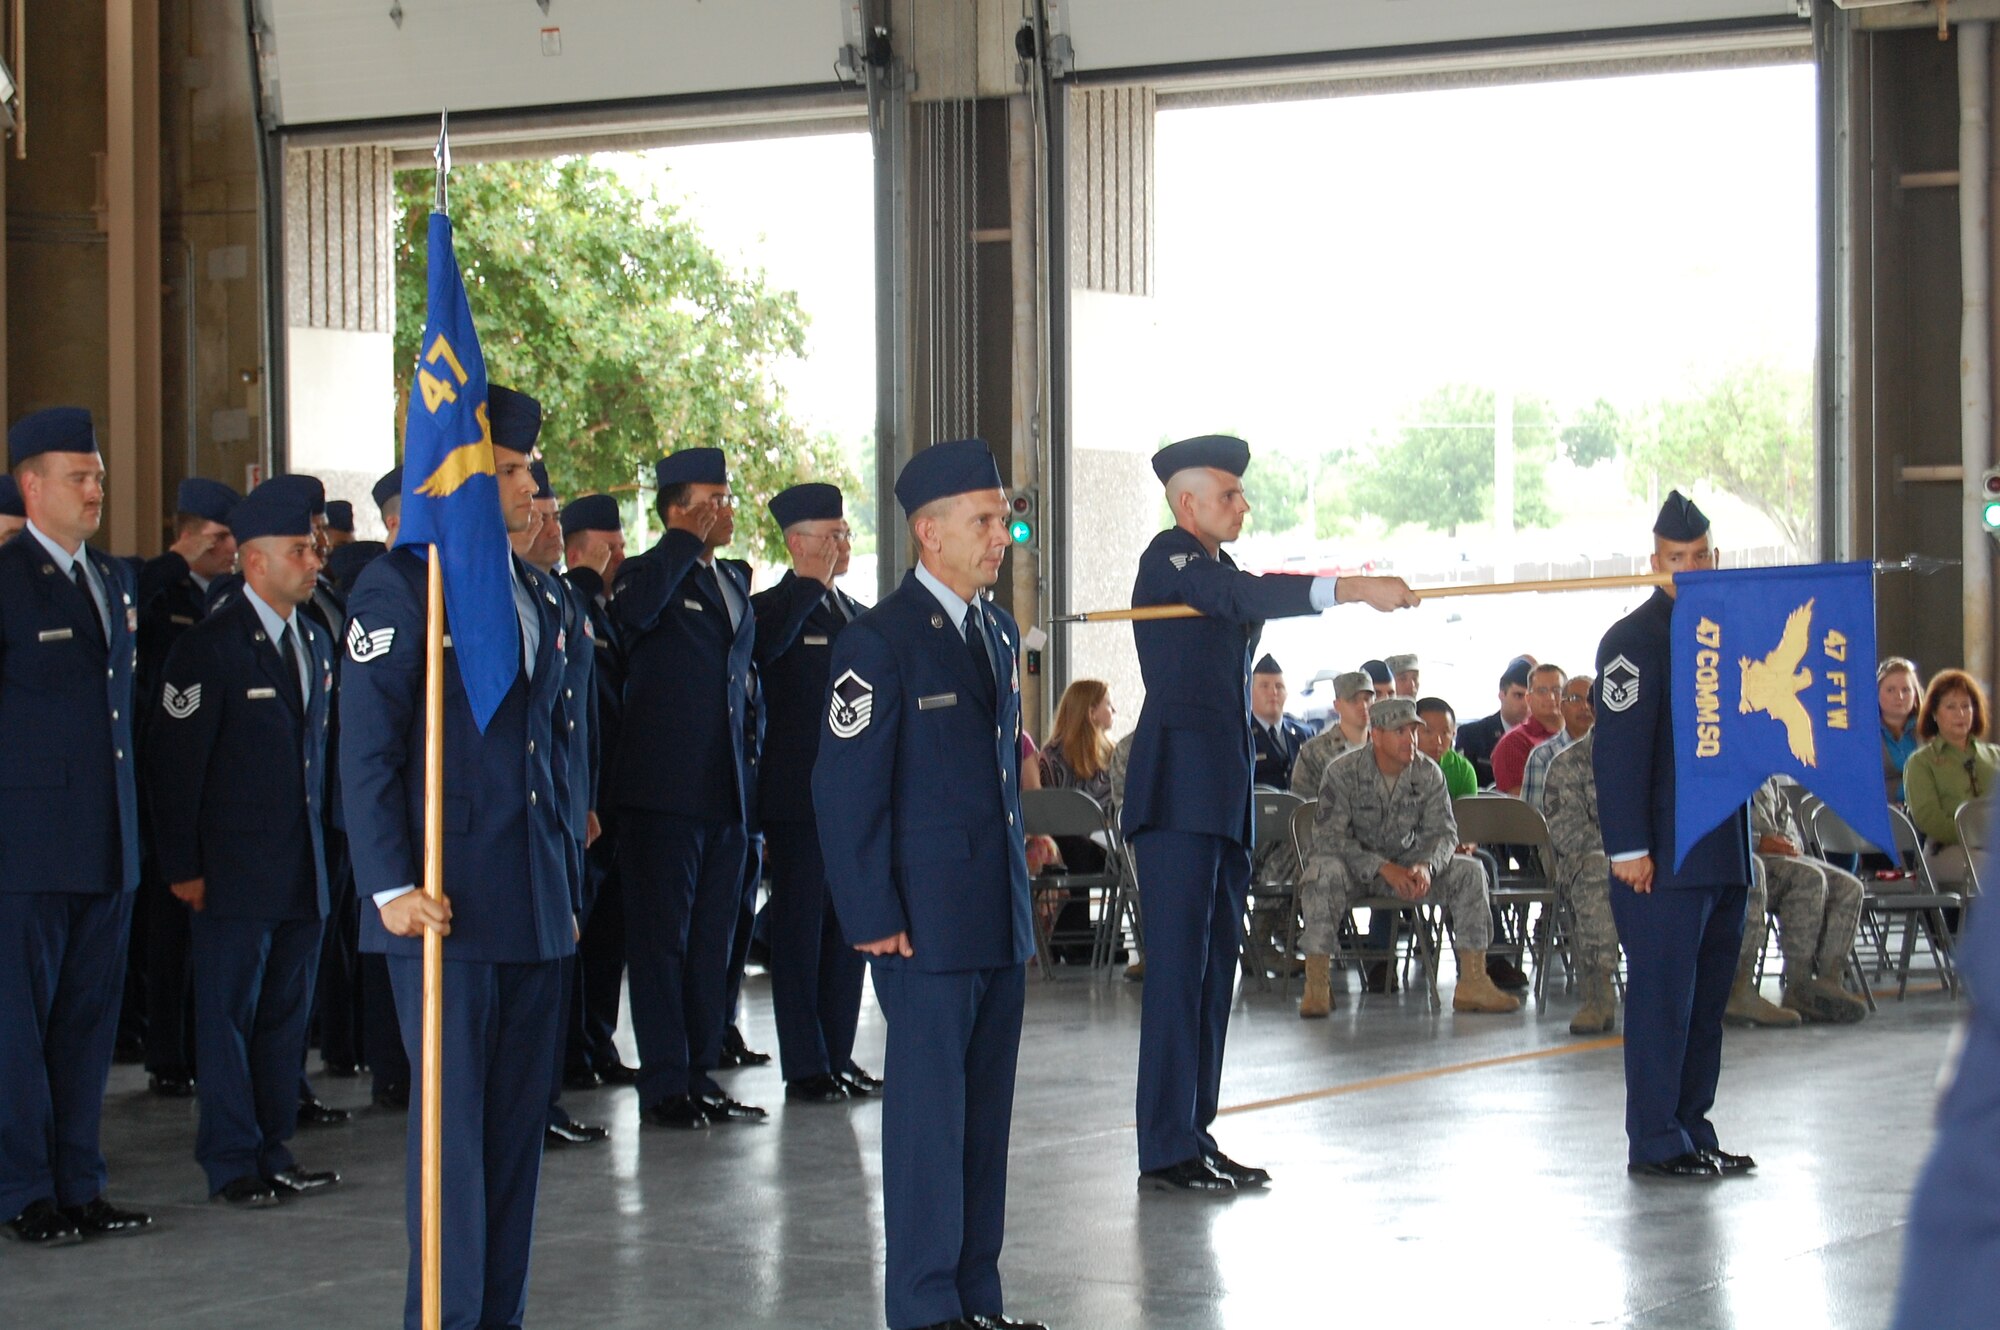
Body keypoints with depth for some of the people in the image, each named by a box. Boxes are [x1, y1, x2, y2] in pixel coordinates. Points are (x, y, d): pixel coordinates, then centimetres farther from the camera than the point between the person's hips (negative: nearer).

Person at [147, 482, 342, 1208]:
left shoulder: (315, 642, 13)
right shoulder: (211, 645, -10)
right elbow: (175, 760, -11)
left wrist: (319, 842, 16)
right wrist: (183, 866, -13)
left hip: (301, 868, 7)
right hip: (234, 868, -7)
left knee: (287, 1013, 11)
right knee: (229, 1014, -1)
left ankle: (273, 1153, 19)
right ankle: (232, 1165, 5)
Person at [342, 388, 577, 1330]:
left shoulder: (535, 594, 16)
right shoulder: (401, 587, -6)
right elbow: (366, 750, -9)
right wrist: (392, 886, -15)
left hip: (533, 904, 7)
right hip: (447, 900, -7)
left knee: (518, 1118, 9)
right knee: (453, 1117, -5)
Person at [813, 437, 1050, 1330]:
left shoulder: (999, 633, 14)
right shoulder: (880, 642, -10)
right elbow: (846, 789, -11)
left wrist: (1020, 894, 17)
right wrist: (873, 916, -14)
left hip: (1001, 919, 8)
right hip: (927, 920, -8)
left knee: (988, 1106, 11)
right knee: (929, 1108, -3)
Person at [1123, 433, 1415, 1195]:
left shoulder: (1217, 566, 21)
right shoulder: (1169, 560, -9)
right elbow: (1242, 597, -27)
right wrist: (1351, 589, -37)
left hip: (1224, 795, 10)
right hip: (1180, 790, -10)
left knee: (1214, 967, 10)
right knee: (1178, 967, -10)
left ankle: (1195, 1138, 15)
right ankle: (1166, 1152, -9)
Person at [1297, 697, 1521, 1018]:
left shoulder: (1428, 773, -4)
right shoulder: (1342, 773, -15)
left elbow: (1443, 832, -6)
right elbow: (1328, 836, -21)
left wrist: (1426, 865, -30)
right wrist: (1383, 868, -31)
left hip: (1407, 864, 4)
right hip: (1355, 865, -4)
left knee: (1469, 871, -15)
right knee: (1324, 870, -37)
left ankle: (1473, 981, -14)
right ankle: (1317, 984, -32)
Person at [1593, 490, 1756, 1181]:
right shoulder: (1633, 640, -7)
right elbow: (1618, 751, -12)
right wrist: (1629, 849, -18)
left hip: (1724, 852, 8)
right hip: (1665, 856, -8)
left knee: (1707, 995, 11)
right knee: (1662, 995, -6)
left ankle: (1691, 1131, 18)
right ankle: (1655, 1143, -2)